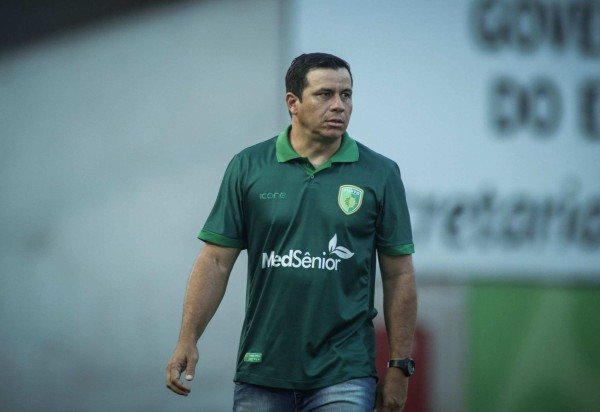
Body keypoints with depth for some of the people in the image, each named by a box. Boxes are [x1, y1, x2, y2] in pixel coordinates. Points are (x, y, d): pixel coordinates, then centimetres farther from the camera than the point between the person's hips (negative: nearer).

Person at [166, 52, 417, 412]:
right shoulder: (249, 168, 4)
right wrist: (188, 341, -6)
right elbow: (217, 261, 3)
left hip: (343, 374, -1)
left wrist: (400, 365, 1)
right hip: (261, 369, 1)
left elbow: (399, 274, 4)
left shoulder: (380, 174, 2)